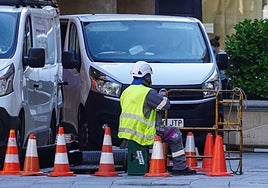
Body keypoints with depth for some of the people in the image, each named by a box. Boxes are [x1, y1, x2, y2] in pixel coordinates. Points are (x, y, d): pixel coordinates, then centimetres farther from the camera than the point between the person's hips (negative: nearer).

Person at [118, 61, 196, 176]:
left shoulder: (126, 92, 12)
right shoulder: (148, 93, -16)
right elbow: (166, 105, -9)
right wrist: (162, 97, 14)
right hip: (143, 134, -9)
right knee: (175, 135, 4)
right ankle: (180, 167, 2)